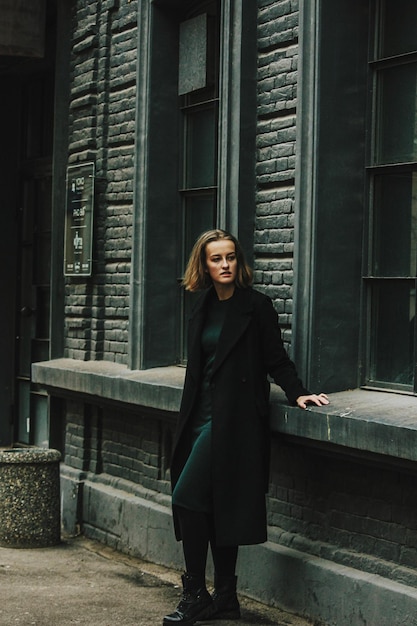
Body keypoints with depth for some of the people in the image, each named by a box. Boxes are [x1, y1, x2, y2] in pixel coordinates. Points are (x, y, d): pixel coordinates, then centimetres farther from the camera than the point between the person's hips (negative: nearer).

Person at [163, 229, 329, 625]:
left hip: (233, 421, -7)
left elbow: (276, 359, -3)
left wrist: (297, 393, -16)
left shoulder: (255, 306, -6)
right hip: (203, 415, 7)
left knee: (188, 496, -12)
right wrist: (188, 419, 15)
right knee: (212, 506, 8)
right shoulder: (204, 308, 13)